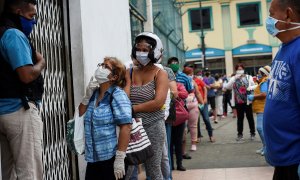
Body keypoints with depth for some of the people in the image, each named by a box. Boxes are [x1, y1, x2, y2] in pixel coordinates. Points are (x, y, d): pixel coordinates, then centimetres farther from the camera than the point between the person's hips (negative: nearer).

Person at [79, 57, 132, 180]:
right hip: (93, 158, 6)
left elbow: (126, 126, -17)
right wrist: (87, 95, 3)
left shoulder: (117, 94, -9)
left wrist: (120, 158, -22)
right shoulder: (94, 93, 9)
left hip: (111, 158, -6)